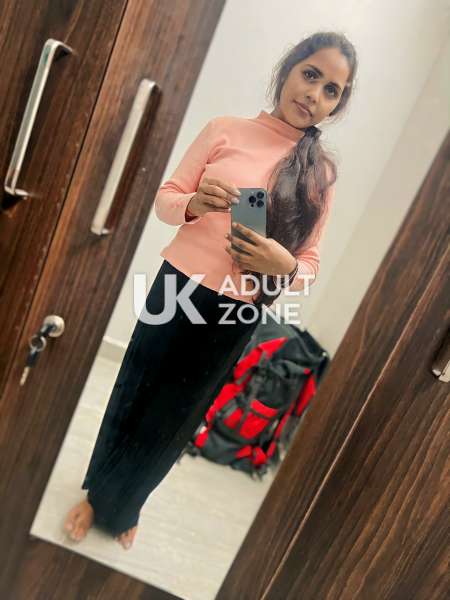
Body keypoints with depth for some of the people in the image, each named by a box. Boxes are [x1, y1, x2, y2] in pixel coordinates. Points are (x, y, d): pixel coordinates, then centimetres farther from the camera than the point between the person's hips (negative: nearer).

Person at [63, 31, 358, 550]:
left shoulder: (321, 173, 1)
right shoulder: (226, 129, -2)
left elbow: (310, 262, 3)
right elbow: (165, 198, 1)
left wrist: (284, 267, -19)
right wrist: (194, 205, -21)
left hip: (237, 316, 1)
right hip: (179, 288, -1)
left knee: (173, 418, 17)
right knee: (134, 399, 14)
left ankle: (124, 506, 46)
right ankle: (97, 493, 44)